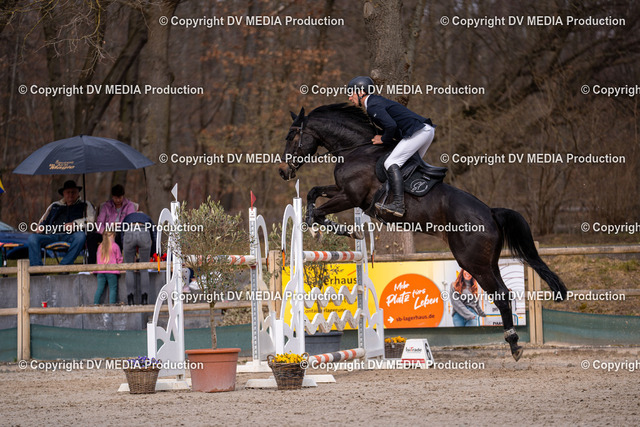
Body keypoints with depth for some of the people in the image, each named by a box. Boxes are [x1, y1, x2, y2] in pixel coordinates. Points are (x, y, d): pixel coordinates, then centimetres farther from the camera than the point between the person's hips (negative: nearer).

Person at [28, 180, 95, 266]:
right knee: (33, 238, -24)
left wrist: (75, 224, -8)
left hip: (71, 236, -3)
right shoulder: (54, 206, 33)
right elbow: (44, 220, 33)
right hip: (53, 235, 3)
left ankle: (64, 266, -41)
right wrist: (40, 228, 9)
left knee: (81, 236, -39)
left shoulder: (85, 205, 23)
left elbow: (91, 219, 7)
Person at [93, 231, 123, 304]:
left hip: (100, 272, 4)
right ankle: (112, 304, -12)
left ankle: (96, 303, -1)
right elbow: (119, 258, 4)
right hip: (111, 272, -4)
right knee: (113, 288, -3)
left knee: (100, 288, 6)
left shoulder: (100, 246, 10)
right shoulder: (115, 246, -2)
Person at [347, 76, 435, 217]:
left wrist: (384, 139, -6)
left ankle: (398, 204, -25)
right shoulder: (378, 101, 23)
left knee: (391, 163, -14)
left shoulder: (373, 106, -9)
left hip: (418, 131, -11)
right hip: (427, 130, 11)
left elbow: (391, 125, -22)